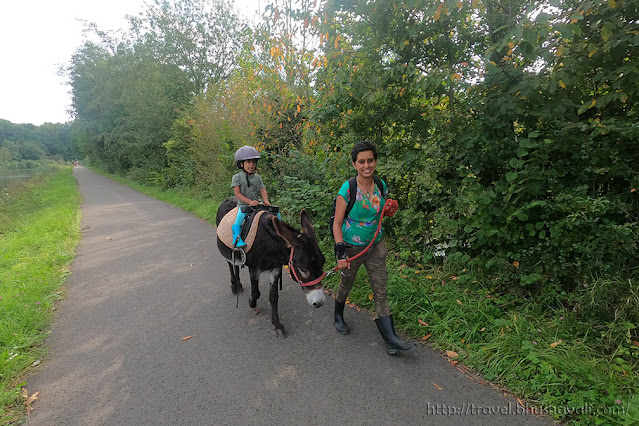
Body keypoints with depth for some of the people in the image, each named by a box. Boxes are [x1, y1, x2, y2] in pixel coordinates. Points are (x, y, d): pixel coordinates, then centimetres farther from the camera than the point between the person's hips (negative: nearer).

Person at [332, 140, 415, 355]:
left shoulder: (382, 186, -3)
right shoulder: (347, 190, -19)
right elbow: (337, 223, -16)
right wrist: (340, 252, -21)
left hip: (376, 245, 4)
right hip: (352, 247, -3)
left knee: (380, 291, 5)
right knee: (346, 284, 18)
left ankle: (390, 339, 12)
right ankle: (338, 317, 47)